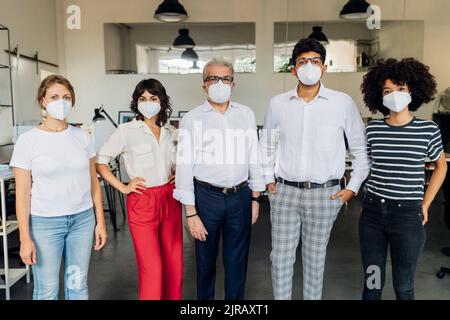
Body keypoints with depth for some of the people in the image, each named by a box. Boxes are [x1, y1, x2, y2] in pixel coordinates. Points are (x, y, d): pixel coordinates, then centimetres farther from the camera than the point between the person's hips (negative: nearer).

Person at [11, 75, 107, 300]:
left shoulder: (82, 136, 3)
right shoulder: (27, 140, -6)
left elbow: (93, 183, 7)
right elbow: (22, 194, -5)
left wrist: (100, 222, 6)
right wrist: (25, 238, -7)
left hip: (83, 219, 3)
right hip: (45, 223, -2)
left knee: (78, 286, 12)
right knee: (47, 291, 7)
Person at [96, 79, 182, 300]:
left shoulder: (171, 132, 9)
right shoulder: (126, 131, -4)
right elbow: (99, 162, -3)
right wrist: (123, 188, -7)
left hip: (170, 200, 5)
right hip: (142, 202, -4)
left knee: (175, 265, 9)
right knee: (152, 269, -3)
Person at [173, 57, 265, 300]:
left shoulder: (246, 114, 6)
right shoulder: (192, 119, -4)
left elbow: (254, 158, 9)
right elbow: (184, 166, -6)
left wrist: (255, 198, 8)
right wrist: (191, 213, -8)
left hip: (241, 196, 2)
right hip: (206, 196, -2)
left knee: (237, 261, 14)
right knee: (206, 260, 15)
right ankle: (205, 297, 38)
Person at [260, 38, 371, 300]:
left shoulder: (343, 103, -4)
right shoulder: (278, 104, 2)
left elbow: (361, 149, 3)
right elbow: (267, 145, 15)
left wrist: (353, 187, 1)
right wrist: (268, 179, 10)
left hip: (324, 194, -1)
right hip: (284, 192, 2)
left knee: (315, 259, 12)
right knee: (281, 257, 10)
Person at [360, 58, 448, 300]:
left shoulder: (428, 130, -4)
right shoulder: (373, 129, 0)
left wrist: (425, 205, 7)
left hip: (408, 214, -1)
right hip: (372, 212, 2)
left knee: (403, 286, 12)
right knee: (372, 282, 13)